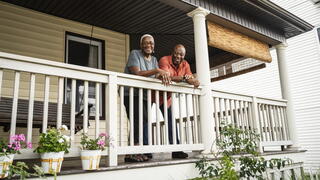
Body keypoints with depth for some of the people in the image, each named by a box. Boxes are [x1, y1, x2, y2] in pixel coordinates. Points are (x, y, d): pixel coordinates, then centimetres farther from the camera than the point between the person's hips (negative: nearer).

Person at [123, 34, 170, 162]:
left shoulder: (154, 59, 17)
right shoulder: (135, 54, -3)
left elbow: (157, 77, 4)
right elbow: (137, 73, -17)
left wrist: (162, 76, -20)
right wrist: (157, 70, -22)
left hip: (145, 96, 6)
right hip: (132, 94, -6)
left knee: (140, 123, 0)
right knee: (143, 119, -21)